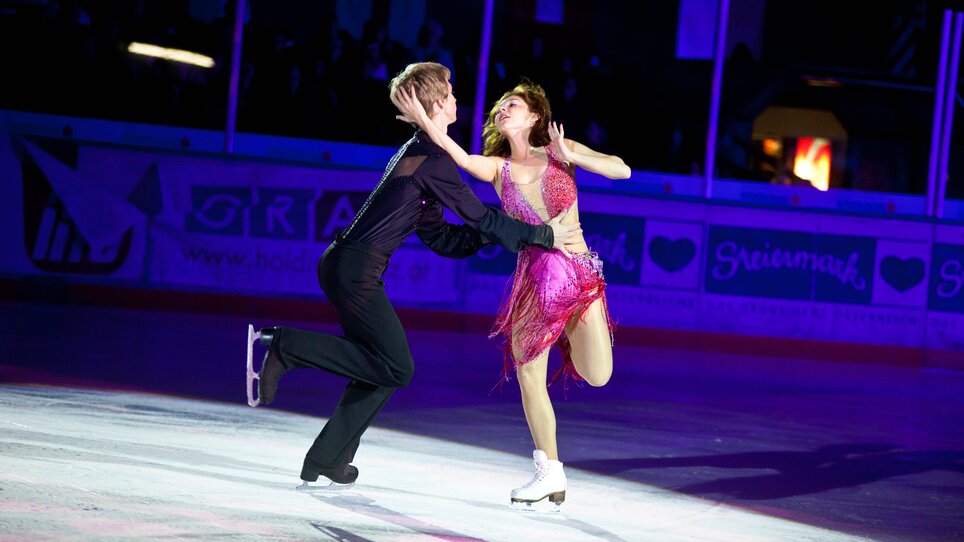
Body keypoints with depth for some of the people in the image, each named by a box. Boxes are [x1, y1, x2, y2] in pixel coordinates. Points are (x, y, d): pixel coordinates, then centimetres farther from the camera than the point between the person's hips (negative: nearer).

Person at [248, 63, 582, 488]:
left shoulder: (414, 154, 21)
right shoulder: (434, 159, -10)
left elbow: (442, 238, 23)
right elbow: (482, 219, -8)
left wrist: (495, 231, 16)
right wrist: (544, 236, 0)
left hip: (343, 264, 10)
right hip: (356, 270, -10)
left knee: (381, 370, 13)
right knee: (396, 368, -9)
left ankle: (326, 460, 12)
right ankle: (284, 346, -9)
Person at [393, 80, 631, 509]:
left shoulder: (561, 151, 2)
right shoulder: (498, 168, 4)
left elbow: (621, 170, -7)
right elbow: (458, 156, -16)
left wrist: (571, 157, -18)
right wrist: (423, 121, -31)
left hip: (578, 274, -2)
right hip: (532, 279, 2)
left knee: (597, 376, -13)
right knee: (530, 380, 0)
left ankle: (572, 338, 22)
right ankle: (550, 473, 16)